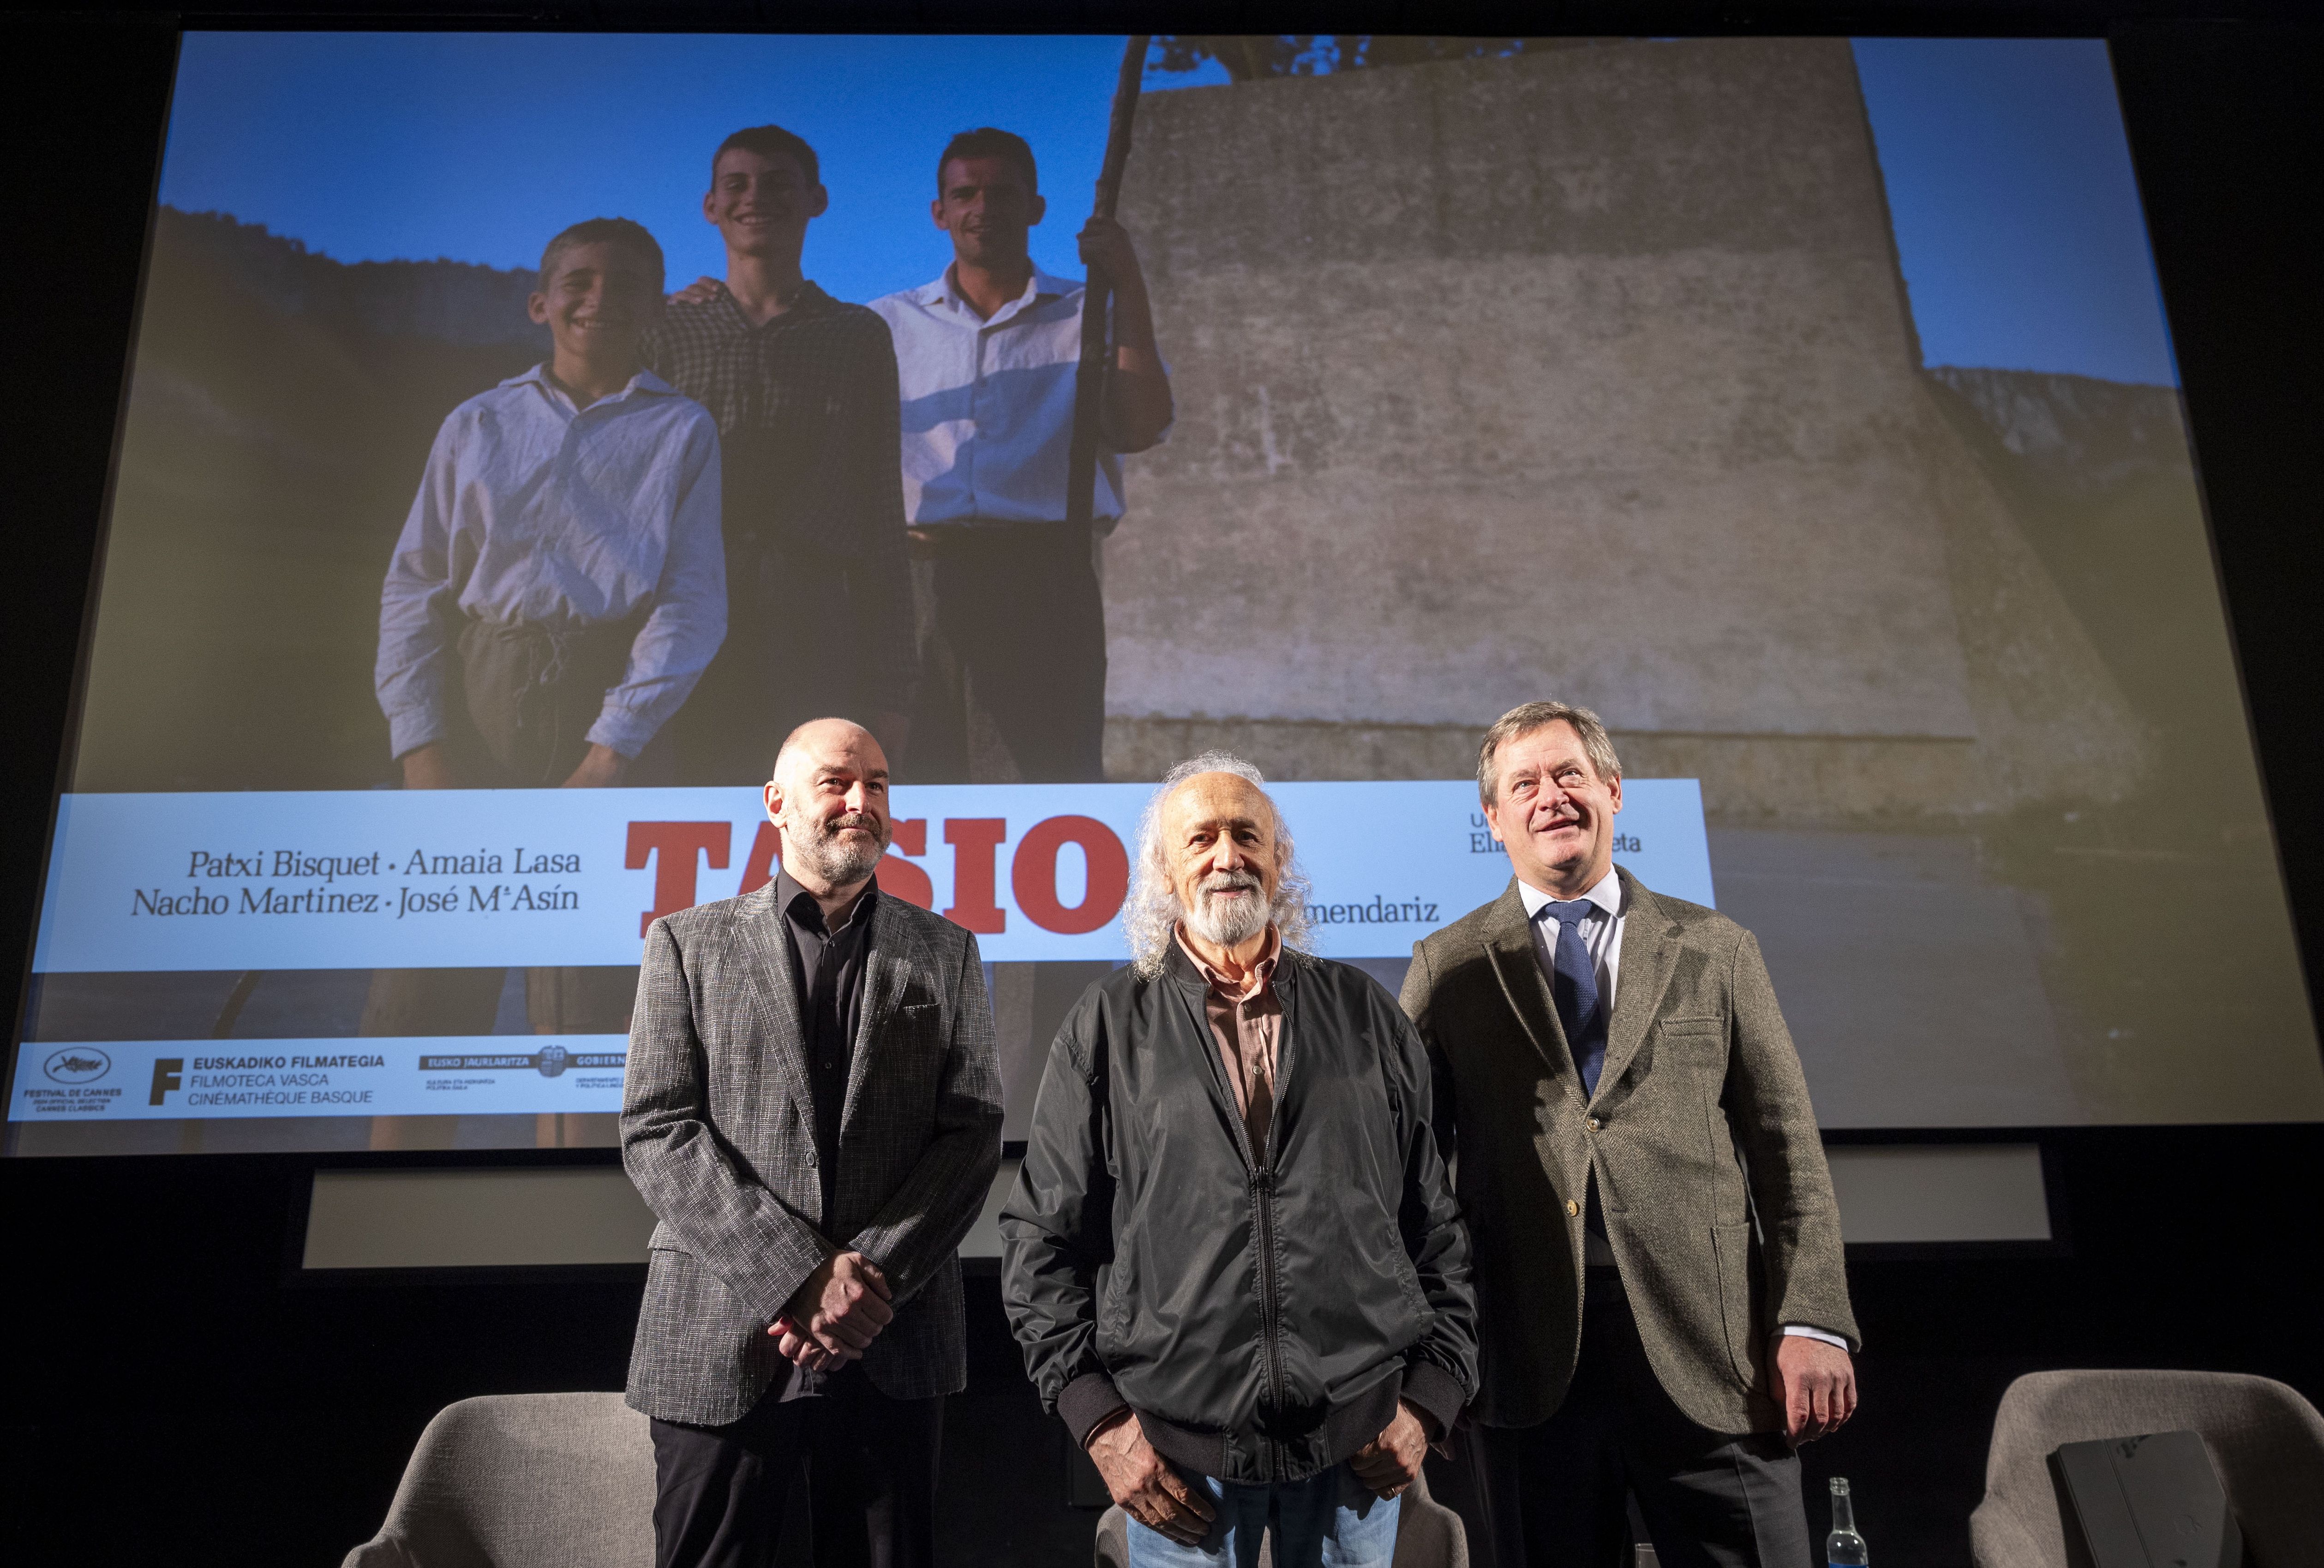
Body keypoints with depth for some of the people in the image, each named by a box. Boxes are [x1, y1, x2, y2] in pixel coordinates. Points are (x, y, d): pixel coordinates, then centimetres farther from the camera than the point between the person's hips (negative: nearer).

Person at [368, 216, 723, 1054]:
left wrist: (611, 753, -13)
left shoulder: (682, 430, 10)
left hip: (612, 712, -2)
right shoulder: (478, 425, 16)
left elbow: (695, 602, -1)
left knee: (591, 1001, -1)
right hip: (478, 701, 2)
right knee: (421, 989, -2)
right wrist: (421, 751, -4)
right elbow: (413, 587, 11)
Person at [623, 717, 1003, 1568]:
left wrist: (873, 1278, -10)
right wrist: (802, 1276, -13)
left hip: (895, 1340, 1)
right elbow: (656, 1134, -4)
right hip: (723, 1339, -1)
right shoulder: (689, 942, 5)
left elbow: (974, 1130, 2)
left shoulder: (945, 952, 9)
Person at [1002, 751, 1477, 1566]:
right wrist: (1101, 1421, -5)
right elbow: (1041, 1239, 1)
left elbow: (1442, 1217, 7)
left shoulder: (1366, 1015, 6)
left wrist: (1430, 1397, 1)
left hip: (1358, 1440, 1)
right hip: (1175, 1449, -1)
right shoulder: (1107, 1027, 1)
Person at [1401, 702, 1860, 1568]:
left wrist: (1813, 1325, -3)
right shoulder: (1447, 967, 7)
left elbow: (1788, 1150, 6)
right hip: (1528, 1366, 0)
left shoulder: (1717, 951, 9)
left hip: (1713, 1364, 1)